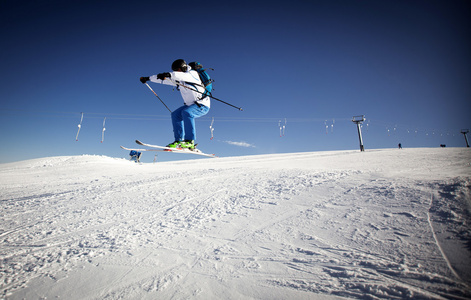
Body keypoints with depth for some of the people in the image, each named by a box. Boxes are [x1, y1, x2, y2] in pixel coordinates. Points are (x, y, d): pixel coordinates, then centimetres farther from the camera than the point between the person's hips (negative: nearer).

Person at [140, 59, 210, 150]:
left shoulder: (192, 74, -10)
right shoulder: (178, 79, 13)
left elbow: (183, 76, -33)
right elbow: (163, 79, 18)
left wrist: (169, 74, -46)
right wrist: (148, 78, 19)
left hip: (203, 105, -9)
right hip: (191, 105, 9)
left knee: (186, 112, -32)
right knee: (175, 114, -1)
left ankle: (190, 142, -31)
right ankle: (179, 141, -4)